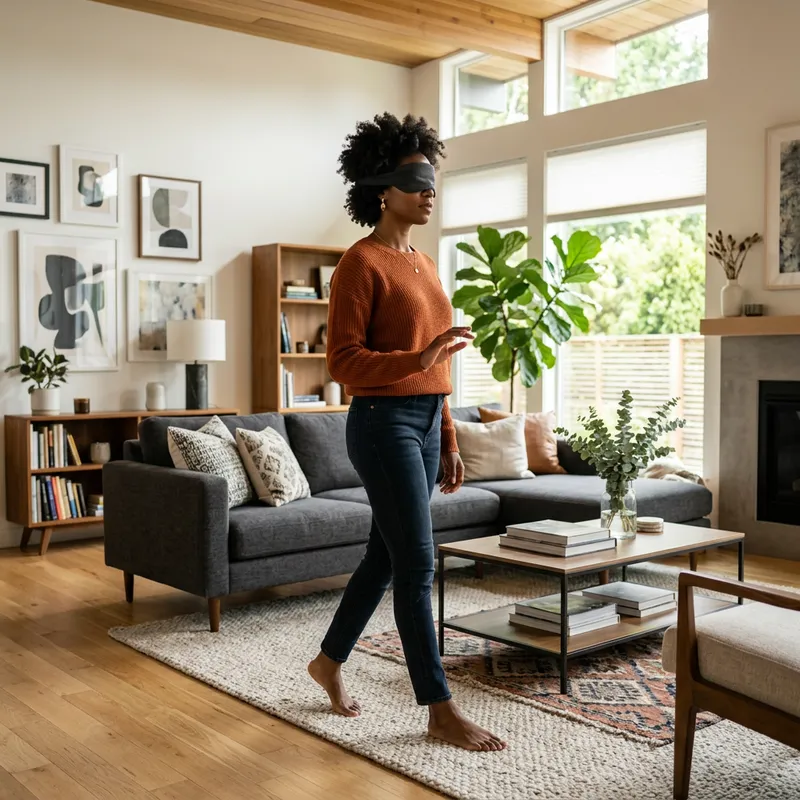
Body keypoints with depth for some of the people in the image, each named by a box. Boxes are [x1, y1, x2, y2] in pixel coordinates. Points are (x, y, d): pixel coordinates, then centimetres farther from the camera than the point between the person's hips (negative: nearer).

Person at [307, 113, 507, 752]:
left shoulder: (423, 264, 15)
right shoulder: (362, 263, -10)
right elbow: (343, 363, -15)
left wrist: (449, 442, 17)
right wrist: (418, 359, -29)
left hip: (425, 423, 9)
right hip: (384, 423, -9)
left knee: (387, 555, 15)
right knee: (417, 566, -4)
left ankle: (330, 660, 35)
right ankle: (442, 711, 7)